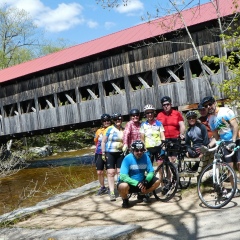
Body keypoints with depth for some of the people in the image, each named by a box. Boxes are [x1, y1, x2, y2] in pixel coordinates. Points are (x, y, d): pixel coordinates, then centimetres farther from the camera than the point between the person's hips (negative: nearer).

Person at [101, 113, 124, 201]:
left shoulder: (124, 130, 6)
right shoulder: (109, 129, -2)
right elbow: (103, 141, 0)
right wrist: (103, 153, -4)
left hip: (120, 153, 2)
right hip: (110, 153, -2)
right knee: (111, 172, -6)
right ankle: (112, 192, -6)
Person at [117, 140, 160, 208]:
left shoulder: (146, 157, -9)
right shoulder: (127, 158, -21)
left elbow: (151, 171, -7)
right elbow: (123, 176, -27)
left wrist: (146, 181, -27)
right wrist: (136, 183, -35)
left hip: (141, 182, 5)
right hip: (130, 183, -5)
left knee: (157, 182, -11)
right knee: (123, 186, -38)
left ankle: (142, 195, 14)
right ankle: (125, 199, -2)